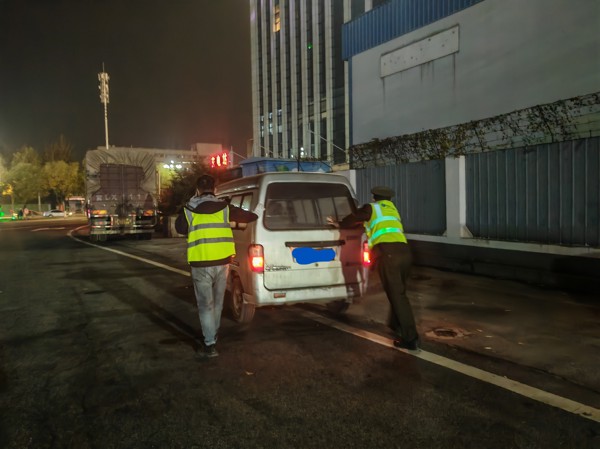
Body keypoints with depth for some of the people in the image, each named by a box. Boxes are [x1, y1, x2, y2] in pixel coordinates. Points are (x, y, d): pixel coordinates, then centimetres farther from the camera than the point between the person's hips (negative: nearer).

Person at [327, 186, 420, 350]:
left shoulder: (371, 208, 14)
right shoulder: (393, 210, 30)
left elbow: (353, 218, 26)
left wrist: (338, 224, 46)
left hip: (388, 253, -6)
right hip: (404, 251, 6)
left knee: (397, 295, -5)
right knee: (398, 292, 22)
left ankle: (411, 338, -6)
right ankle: (396, 325, 36)